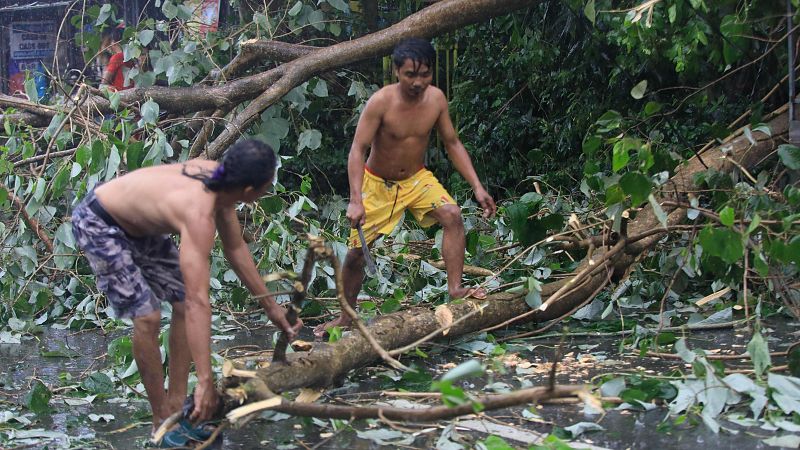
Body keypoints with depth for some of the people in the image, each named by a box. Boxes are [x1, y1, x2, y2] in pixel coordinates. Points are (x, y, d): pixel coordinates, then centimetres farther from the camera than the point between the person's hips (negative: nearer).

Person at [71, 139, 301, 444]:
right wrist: (205, 381, -43)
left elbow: (236, 249, 3)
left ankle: (176, 404, 12)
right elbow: (199, 303, -42)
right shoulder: (199, 216, -38)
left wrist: (270, 307, 10)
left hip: (137, 223, 9)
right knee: (147, 316, -16)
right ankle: (162, 421, -2)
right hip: (96, 224, -9)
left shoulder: (219, 180, -13)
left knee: (183, 302, 5)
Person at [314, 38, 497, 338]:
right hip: (377, 184, -3)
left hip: (417, 179, 3)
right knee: (356, 252, -1)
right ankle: (345, 317, 19)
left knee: (452, 215, -24)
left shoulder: (436, 99, -13)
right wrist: (355, 200, -35)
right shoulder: (381, 102, -26)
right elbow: (357, 150, -25)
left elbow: (453, 144, -2)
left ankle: (455, 289, -19)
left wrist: (477, 187, -9)